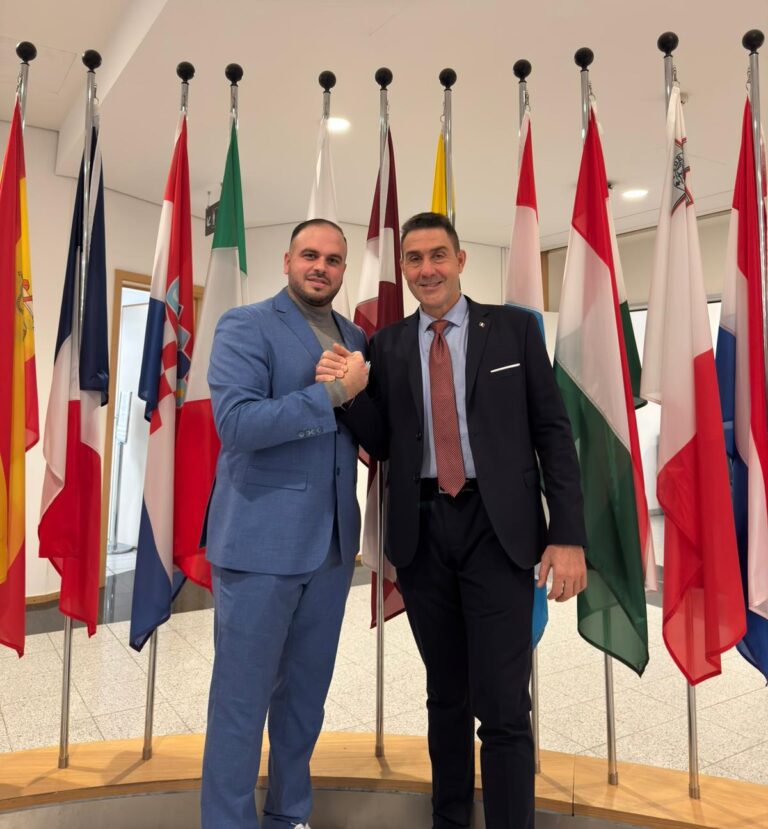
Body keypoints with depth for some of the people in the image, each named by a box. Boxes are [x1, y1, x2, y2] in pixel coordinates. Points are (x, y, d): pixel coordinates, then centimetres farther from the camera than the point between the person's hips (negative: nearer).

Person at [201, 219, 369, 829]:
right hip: (260, 542, -5)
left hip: (332, 545, 6)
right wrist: (332, 394, -18)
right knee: (242, 698, 6)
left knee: (306, 694, 17)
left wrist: (359, 395, -5)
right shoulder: (246, 326, -5)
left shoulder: (357, 338, 14)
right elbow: (235, 423, -18)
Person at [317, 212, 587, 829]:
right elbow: (381, 444, 7)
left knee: (503, 704, -1)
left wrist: (569, 535, -7)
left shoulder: (514, 327, 2)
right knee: (446, 693, 19)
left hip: (497, 528, -2)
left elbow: (552, 431, -1)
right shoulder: (387, 345, 7)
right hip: (421, 531, 3)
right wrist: (347, 391, -12)